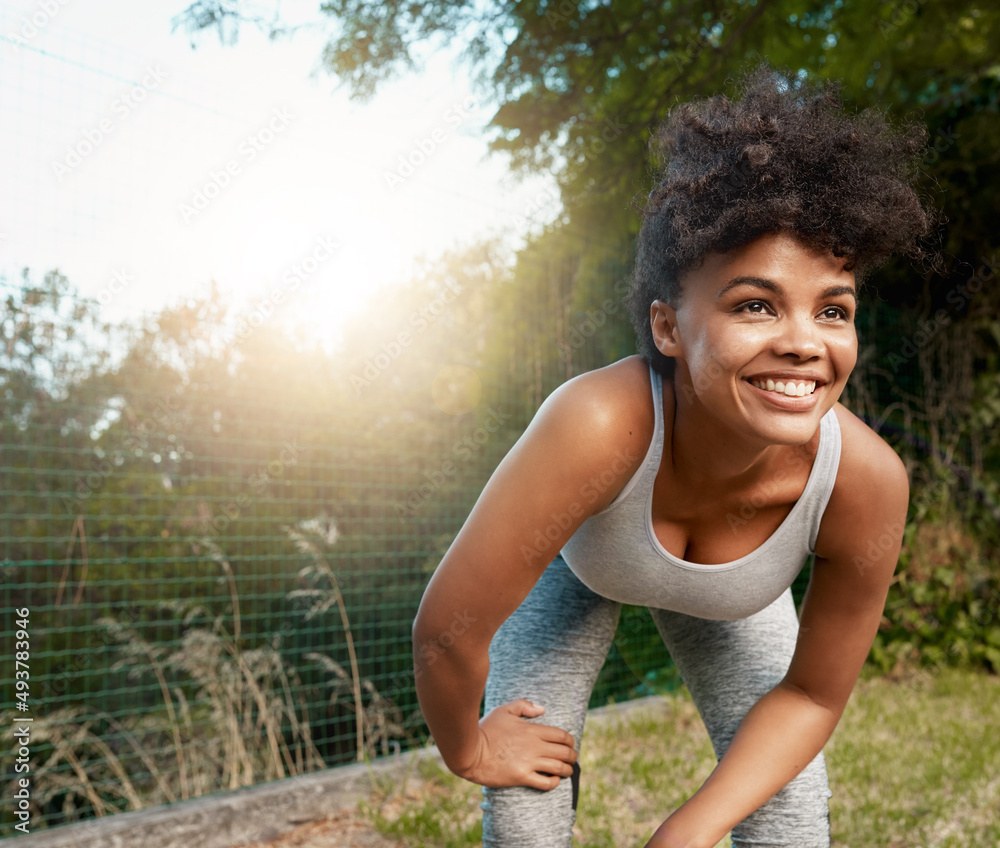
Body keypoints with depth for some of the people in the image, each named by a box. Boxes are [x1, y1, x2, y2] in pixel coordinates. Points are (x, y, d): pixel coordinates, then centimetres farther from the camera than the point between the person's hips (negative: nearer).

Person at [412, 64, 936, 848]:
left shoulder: (867, 481, -36)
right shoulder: (597, 424, -47)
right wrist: (467, 749, -16)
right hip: (573, 562, -2)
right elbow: (447, 631, -34)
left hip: (731, 595, 2)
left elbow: (813, 693, -18)